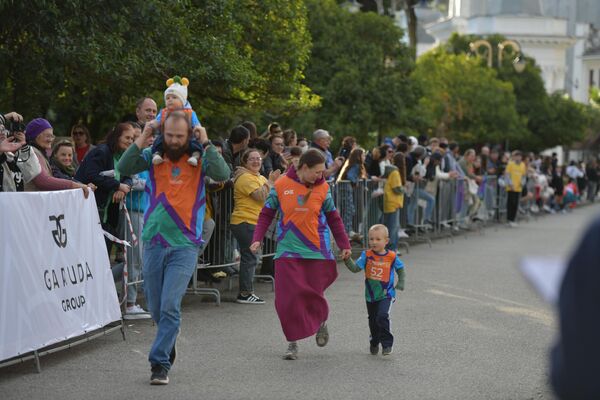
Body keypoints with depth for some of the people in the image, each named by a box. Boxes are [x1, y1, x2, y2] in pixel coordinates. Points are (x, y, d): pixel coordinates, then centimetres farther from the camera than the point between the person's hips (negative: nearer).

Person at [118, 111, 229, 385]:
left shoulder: (198, 159, 1)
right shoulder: (153, 156, 6)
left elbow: (222, 174, -16)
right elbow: (124, 169, -6)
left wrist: (205, 143, -14)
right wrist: (142, 139, -9)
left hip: (184, 246, -3)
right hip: (154, 242, 3)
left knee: (170, 306, -12)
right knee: (155, 307, 11)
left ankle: (160, 363, -8)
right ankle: (167, 348, 35)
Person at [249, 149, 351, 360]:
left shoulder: (322, 188, 2)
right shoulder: (281, 185, -3)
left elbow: (333, 218, 12)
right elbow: (266, 214, 4)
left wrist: (344, 245, 12)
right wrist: (257, 239, -6)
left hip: (317, 251, 1)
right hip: (288, 251, -1)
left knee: (313, 294, 3)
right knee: (288, 298, -7)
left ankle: (321, 322, 38)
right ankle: (293, 342, 7)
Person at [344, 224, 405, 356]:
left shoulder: (392, 257, -7)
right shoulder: (367, 255, -7)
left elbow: (400, 268, 12)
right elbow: (355, 268, -16)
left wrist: (401, 282, 3)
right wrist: (347, 259, -31)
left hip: (386, 294, -3)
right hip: (371, 295, 3)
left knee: (382, 316, -24)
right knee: (373, 321, 17)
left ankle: (387, 344, -12)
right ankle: (374, 343, 41)